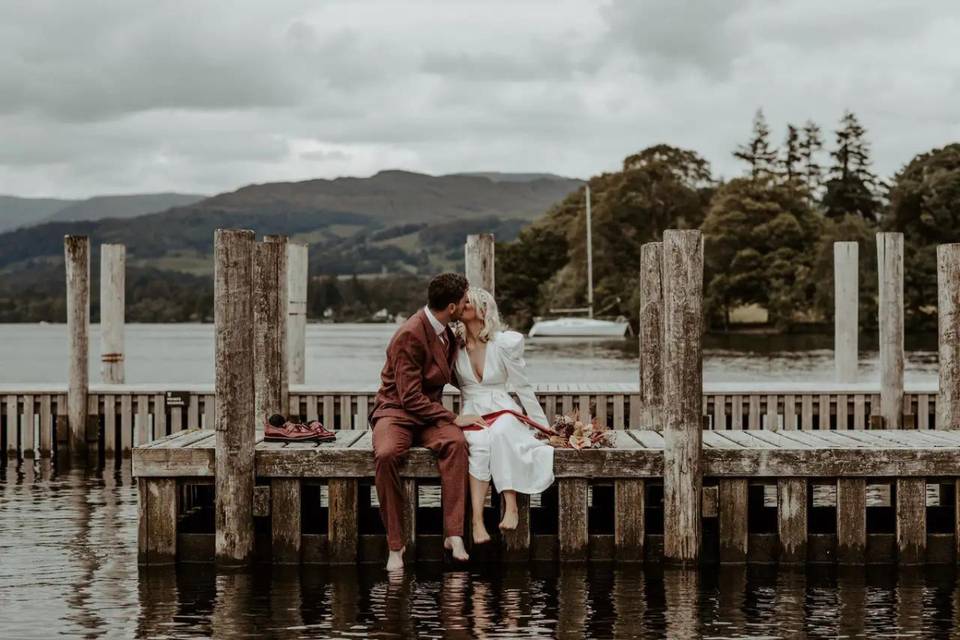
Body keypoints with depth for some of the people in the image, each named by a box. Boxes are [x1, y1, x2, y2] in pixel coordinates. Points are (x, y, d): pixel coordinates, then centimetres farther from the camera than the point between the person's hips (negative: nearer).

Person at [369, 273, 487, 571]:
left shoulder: (445, 331, 8)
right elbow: (410, 398, -19)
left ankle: (454, 533, -32)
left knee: (455, 442, -30)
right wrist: (454, 419, -19)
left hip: (430, 413, 5)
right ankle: (395, 545, -26)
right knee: (386, 454, -38)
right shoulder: (410, 336, -18)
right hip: (397, 412, -5)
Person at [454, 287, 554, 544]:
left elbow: (523, 387, 3)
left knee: (500, 432, -38)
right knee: (479, 445, -33)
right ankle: (477, 520, -41)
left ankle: (511, 506, -38)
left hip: (502, 410, -1)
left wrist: (543, 427, 7)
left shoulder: (505, 343, -4)